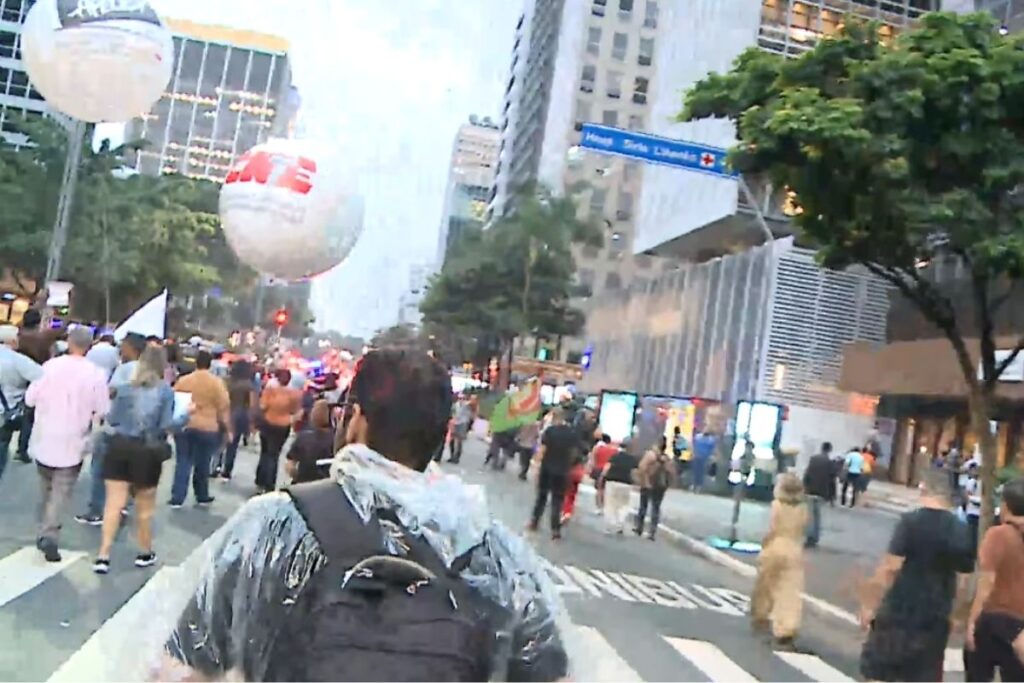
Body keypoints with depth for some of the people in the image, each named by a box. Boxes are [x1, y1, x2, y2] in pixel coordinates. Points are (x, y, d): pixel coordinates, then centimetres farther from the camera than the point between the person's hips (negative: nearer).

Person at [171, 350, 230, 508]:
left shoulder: (183, 380, 2)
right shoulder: (217, 383, -5)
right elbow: (224, 408, -5)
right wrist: (228, 429, 3)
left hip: (184, 426, 2)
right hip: (207, 429, -2)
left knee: (182, 463, 5)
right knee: (202, 464, 12)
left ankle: (177, 499, 0)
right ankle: (202, 497, 24)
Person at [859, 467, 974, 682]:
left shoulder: (911, 521, -14)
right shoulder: (960, 529, 2)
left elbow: (889, 568, -18)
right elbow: (965, 572, 10)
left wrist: (869, 605, -9)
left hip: (900, 612, -5)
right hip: (935, 618, 5)